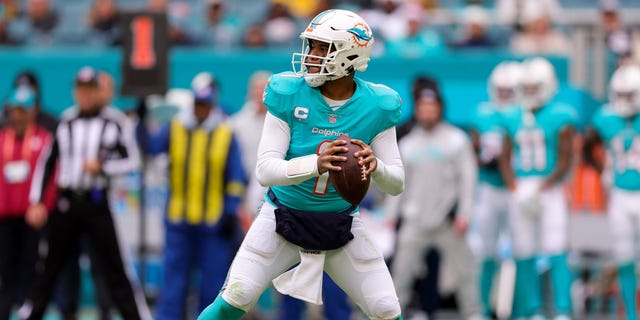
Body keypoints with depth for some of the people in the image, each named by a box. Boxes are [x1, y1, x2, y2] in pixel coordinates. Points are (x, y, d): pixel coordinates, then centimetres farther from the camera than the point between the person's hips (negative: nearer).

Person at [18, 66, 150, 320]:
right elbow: (47, 162, 12)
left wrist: (102, 166, -14)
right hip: (66, 202, 3)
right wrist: (36, 201, 6)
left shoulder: (115, 122, -1)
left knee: (114, 268, -6)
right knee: (50, 267, 8)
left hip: (96, 203, -3)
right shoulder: (65, 122, 8)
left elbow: (132, 161, 2)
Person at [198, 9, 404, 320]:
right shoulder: (288, 95, -15)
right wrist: (316, 164, -41)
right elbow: (265, 170, -22)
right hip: (284, 219, -2)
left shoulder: (375, 106, -11)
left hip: (340, 225, 2)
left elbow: (396, 183, -8)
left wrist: (375, 166, -33)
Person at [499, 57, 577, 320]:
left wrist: (541, 188, -13)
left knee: (556, 253, -11)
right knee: (524, 255, 4)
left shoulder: (560, 118, -4)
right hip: (520, 192, 4)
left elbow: (564, 161, -5)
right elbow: (505, 160, 11)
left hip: (549, 189, -4)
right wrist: (516, 189, -4)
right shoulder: (513, 119, 9)